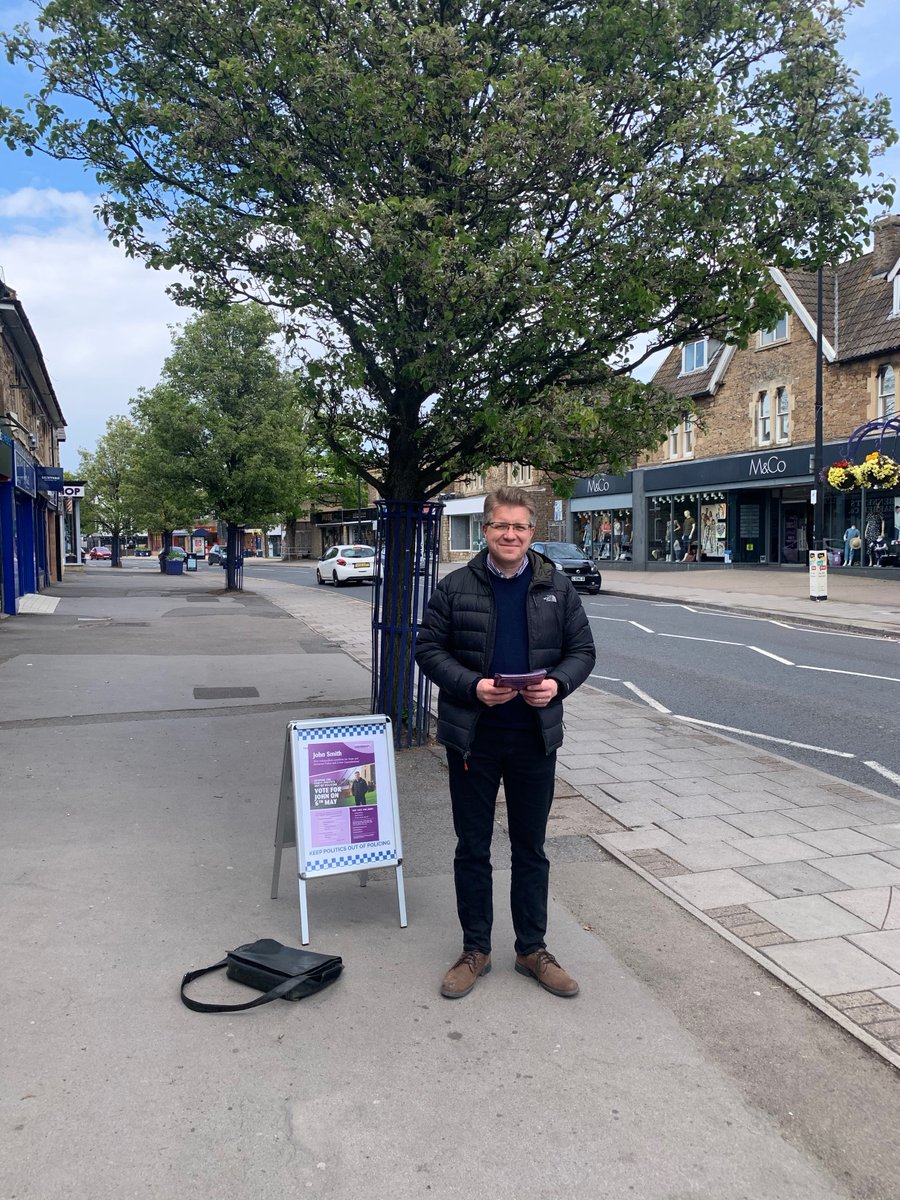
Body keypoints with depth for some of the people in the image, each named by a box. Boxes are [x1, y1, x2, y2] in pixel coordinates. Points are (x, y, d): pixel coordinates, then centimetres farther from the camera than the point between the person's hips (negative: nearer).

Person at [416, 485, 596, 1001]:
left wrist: (558, 683, -15)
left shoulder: (558, 587, 2)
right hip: (473, 737, -1)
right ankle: (476, 950, 27)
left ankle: (533, 949, 30)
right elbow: (429, 649, -2)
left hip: (536, 737, 1)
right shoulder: (456, 587, -3)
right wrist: (472, 686, -18)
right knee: (473, 848, 11)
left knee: (531, 848, 14)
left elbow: (583, 649, 5)